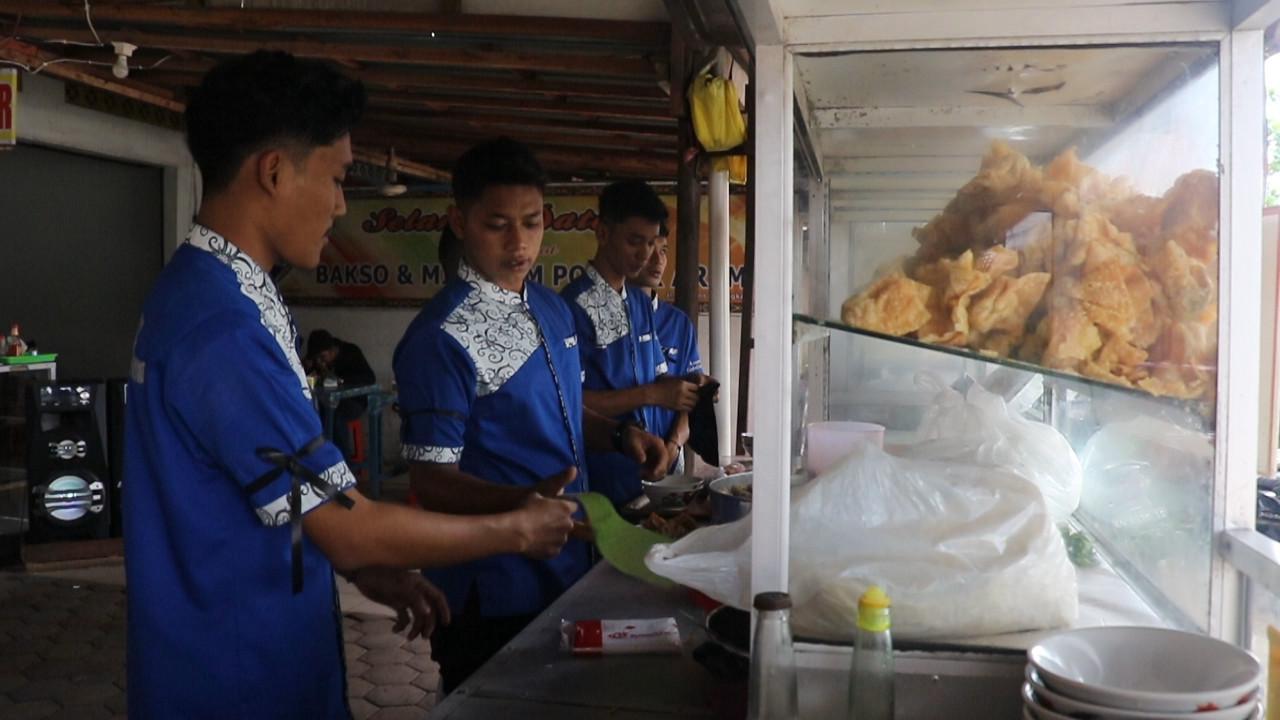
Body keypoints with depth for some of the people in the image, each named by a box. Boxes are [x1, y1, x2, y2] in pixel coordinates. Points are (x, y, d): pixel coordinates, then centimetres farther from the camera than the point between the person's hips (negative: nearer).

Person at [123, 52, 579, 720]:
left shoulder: (200, 292, 4)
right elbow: (348, 525, -23)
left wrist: (369, 571, 9)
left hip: (247, 654, 9)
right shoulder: (224, 325, -26)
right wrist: (519, 530, -12)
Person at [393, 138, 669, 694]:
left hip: (571, 571, 8)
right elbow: (432, 480, -20)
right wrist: (525, 500, -36)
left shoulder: (554, 310, 6)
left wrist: (618, 435, 0)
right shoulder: (440, 338, -19)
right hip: (493, 599, -8)